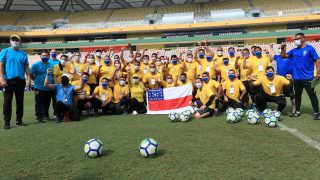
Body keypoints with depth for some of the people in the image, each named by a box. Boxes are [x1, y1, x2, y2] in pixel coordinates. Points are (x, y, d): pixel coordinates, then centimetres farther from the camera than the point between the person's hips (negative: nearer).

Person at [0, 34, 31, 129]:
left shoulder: (23, 54, 11)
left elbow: (26, 67, 12)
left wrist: (29, 79, 3)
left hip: (20, 80, 3)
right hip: (8, 80, -3)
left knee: (20, 101, 9)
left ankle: (19, 120, 20)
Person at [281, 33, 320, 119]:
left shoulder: (310, 49, -4)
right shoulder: (294, 51, 8)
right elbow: (284, 56, 12)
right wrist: (282, 49, -6)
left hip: (308, 77, -5)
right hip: (296, 78, 5)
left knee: (312, 95, 1)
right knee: (297, 95, 13)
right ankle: (297, 111, 25)